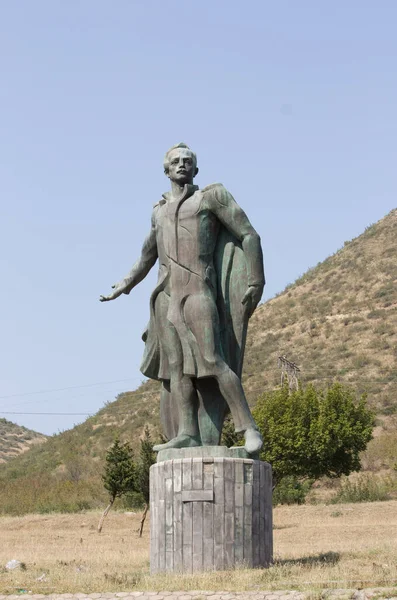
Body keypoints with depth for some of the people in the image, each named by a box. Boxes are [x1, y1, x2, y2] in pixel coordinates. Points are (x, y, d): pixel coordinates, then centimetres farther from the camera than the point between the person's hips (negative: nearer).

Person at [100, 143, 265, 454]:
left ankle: (249, 428, -19)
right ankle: (188, 434, -13)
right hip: (166, 294, 6)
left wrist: (256, 283, -9)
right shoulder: (160, 210, 21)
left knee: (212, 361, -18)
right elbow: (148, 256, 36)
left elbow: (250, 236, 0)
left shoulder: (212, 196, 4)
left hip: (199, 291, -6)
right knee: (176, 365, -5)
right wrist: (125, 285, 41)